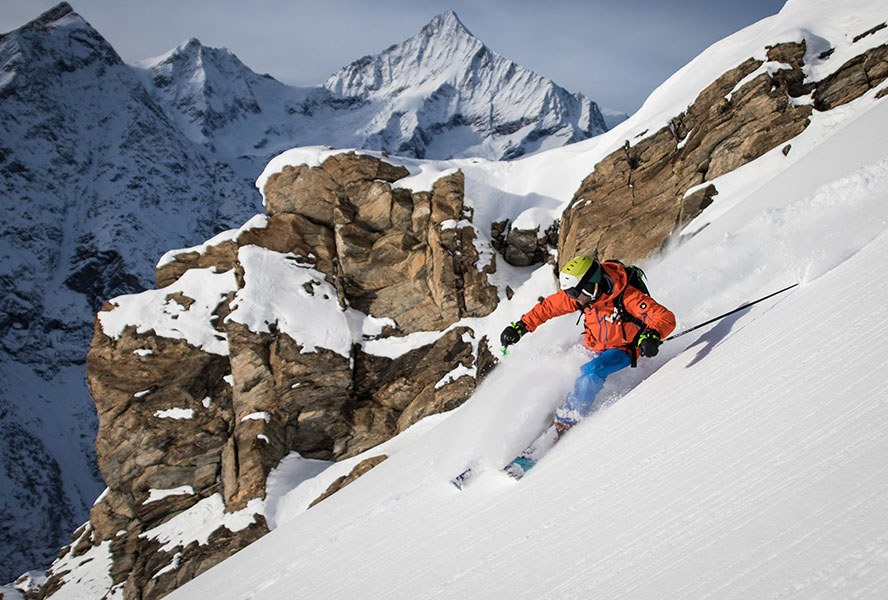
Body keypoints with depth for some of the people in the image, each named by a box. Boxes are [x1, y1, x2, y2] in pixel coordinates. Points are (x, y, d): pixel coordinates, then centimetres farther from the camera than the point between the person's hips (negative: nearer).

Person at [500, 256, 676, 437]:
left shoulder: (627, 297, -33)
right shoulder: (582, 292, -17)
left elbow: (666, 318, -36)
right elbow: (549, 306, -3)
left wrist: (651, 335, -58)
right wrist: (520, 327, -6)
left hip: (623, 350, -6)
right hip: (593, 347, 6)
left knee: (591, 372, -28)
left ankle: (567, 420, -14)